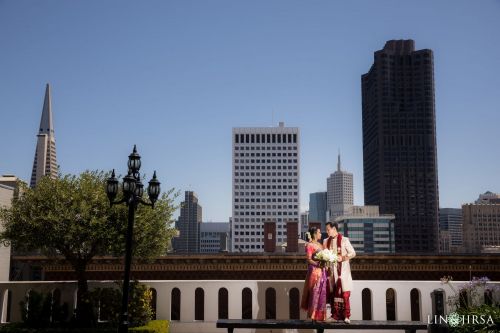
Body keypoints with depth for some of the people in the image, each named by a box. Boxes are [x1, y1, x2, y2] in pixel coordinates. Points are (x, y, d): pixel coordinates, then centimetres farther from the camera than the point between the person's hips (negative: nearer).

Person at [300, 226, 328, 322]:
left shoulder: (320, 244, 17)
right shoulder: (309, 245, -6)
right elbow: (309, 260, -13)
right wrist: (317, 264, -27)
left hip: (322, 271, 8)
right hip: (314, 271, -8)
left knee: (321, 293, 8)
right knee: (315, 292, -5)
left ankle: (320, 315, 14)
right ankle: (313, 315, 2)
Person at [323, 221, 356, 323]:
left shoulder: (344, 240, -2)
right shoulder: (326, 241, 13)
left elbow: (353, 253, -2)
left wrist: (342, 258, -14)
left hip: (342, 270, -4)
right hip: (331, 270, 4)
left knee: (344, 294, -8)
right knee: (332, 293, 3)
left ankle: (346, 316, -3)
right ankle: (335, 315, 9)